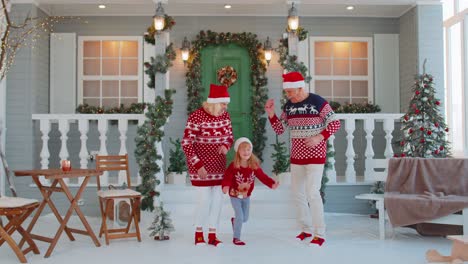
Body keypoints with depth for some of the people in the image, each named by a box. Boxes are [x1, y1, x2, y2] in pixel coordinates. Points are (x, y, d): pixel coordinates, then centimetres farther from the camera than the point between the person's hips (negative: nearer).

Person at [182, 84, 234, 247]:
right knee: (205, 200, -4)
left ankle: (212, 235, 20)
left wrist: (225, 146, -13)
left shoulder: (225, 115, -1)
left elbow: (230, 137, 11)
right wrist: (198, 165, -21)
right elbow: (186, 144, -17)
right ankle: (198, 232, 20)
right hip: (200, 165, -5)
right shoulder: (196, 117, -19)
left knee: (217, 199, 6)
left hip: (218, 165, 6)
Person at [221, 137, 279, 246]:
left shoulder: (254, 166, -12)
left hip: (246, 196, 5)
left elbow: (262, 176, -12)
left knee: (245, 218, 15)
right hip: (235, 196, -5)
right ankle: (236, 238, 11)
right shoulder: (233, 166, -22)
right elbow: (227, 178, -27)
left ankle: (234, 221, 50)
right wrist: (226, 186, -47)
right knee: (240, 217, -8)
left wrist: (272, 184, -27)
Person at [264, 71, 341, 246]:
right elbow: (279, 130, 8)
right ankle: (306, 229, 25)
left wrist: (319, 138, -23)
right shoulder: (289, 106, 5)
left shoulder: (318, 102, -12)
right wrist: (271, 113, -6)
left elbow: (335, 123, -11)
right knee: (297, 193, 10)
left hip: (315, 155, -6)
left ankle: (319, 234, 0)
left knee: (312, 192, -12)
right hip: (296, 155, 7)